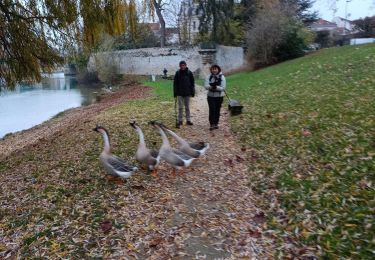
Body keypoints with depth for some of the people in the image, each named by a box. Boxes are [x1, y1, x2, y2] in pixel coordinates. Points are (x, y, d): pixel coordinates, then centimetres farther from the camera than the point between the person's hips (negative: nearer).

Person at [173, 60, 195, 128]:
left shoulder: (189, 73, 0)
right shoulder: (177, 73, -1)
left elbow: (192, 83, 3)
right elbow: (175, 83, 1)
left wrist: (193, 92, -1)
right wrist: (175, 93, -4)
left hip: (187, 93, 1)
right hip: (180, 93, 0)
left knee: (187, 107, 10)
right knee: (180, 107, 2)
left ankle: (188, 120, 18)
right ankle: (180, 120, 11)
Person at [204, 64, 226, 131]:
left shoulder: (222, 77, -6)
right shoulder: (209, 77, -2)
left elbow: (223, 88, -13)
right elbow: (206, 86, -10)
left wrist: (216, 87, -31)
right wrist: (211, 87, -31)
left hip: (219, 96, 0)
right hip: (211, 96, 0)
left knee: (217, 110, 8)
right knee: (212, 110, -8)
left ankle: (216, 123, 23)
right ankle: (211, 124, 0)